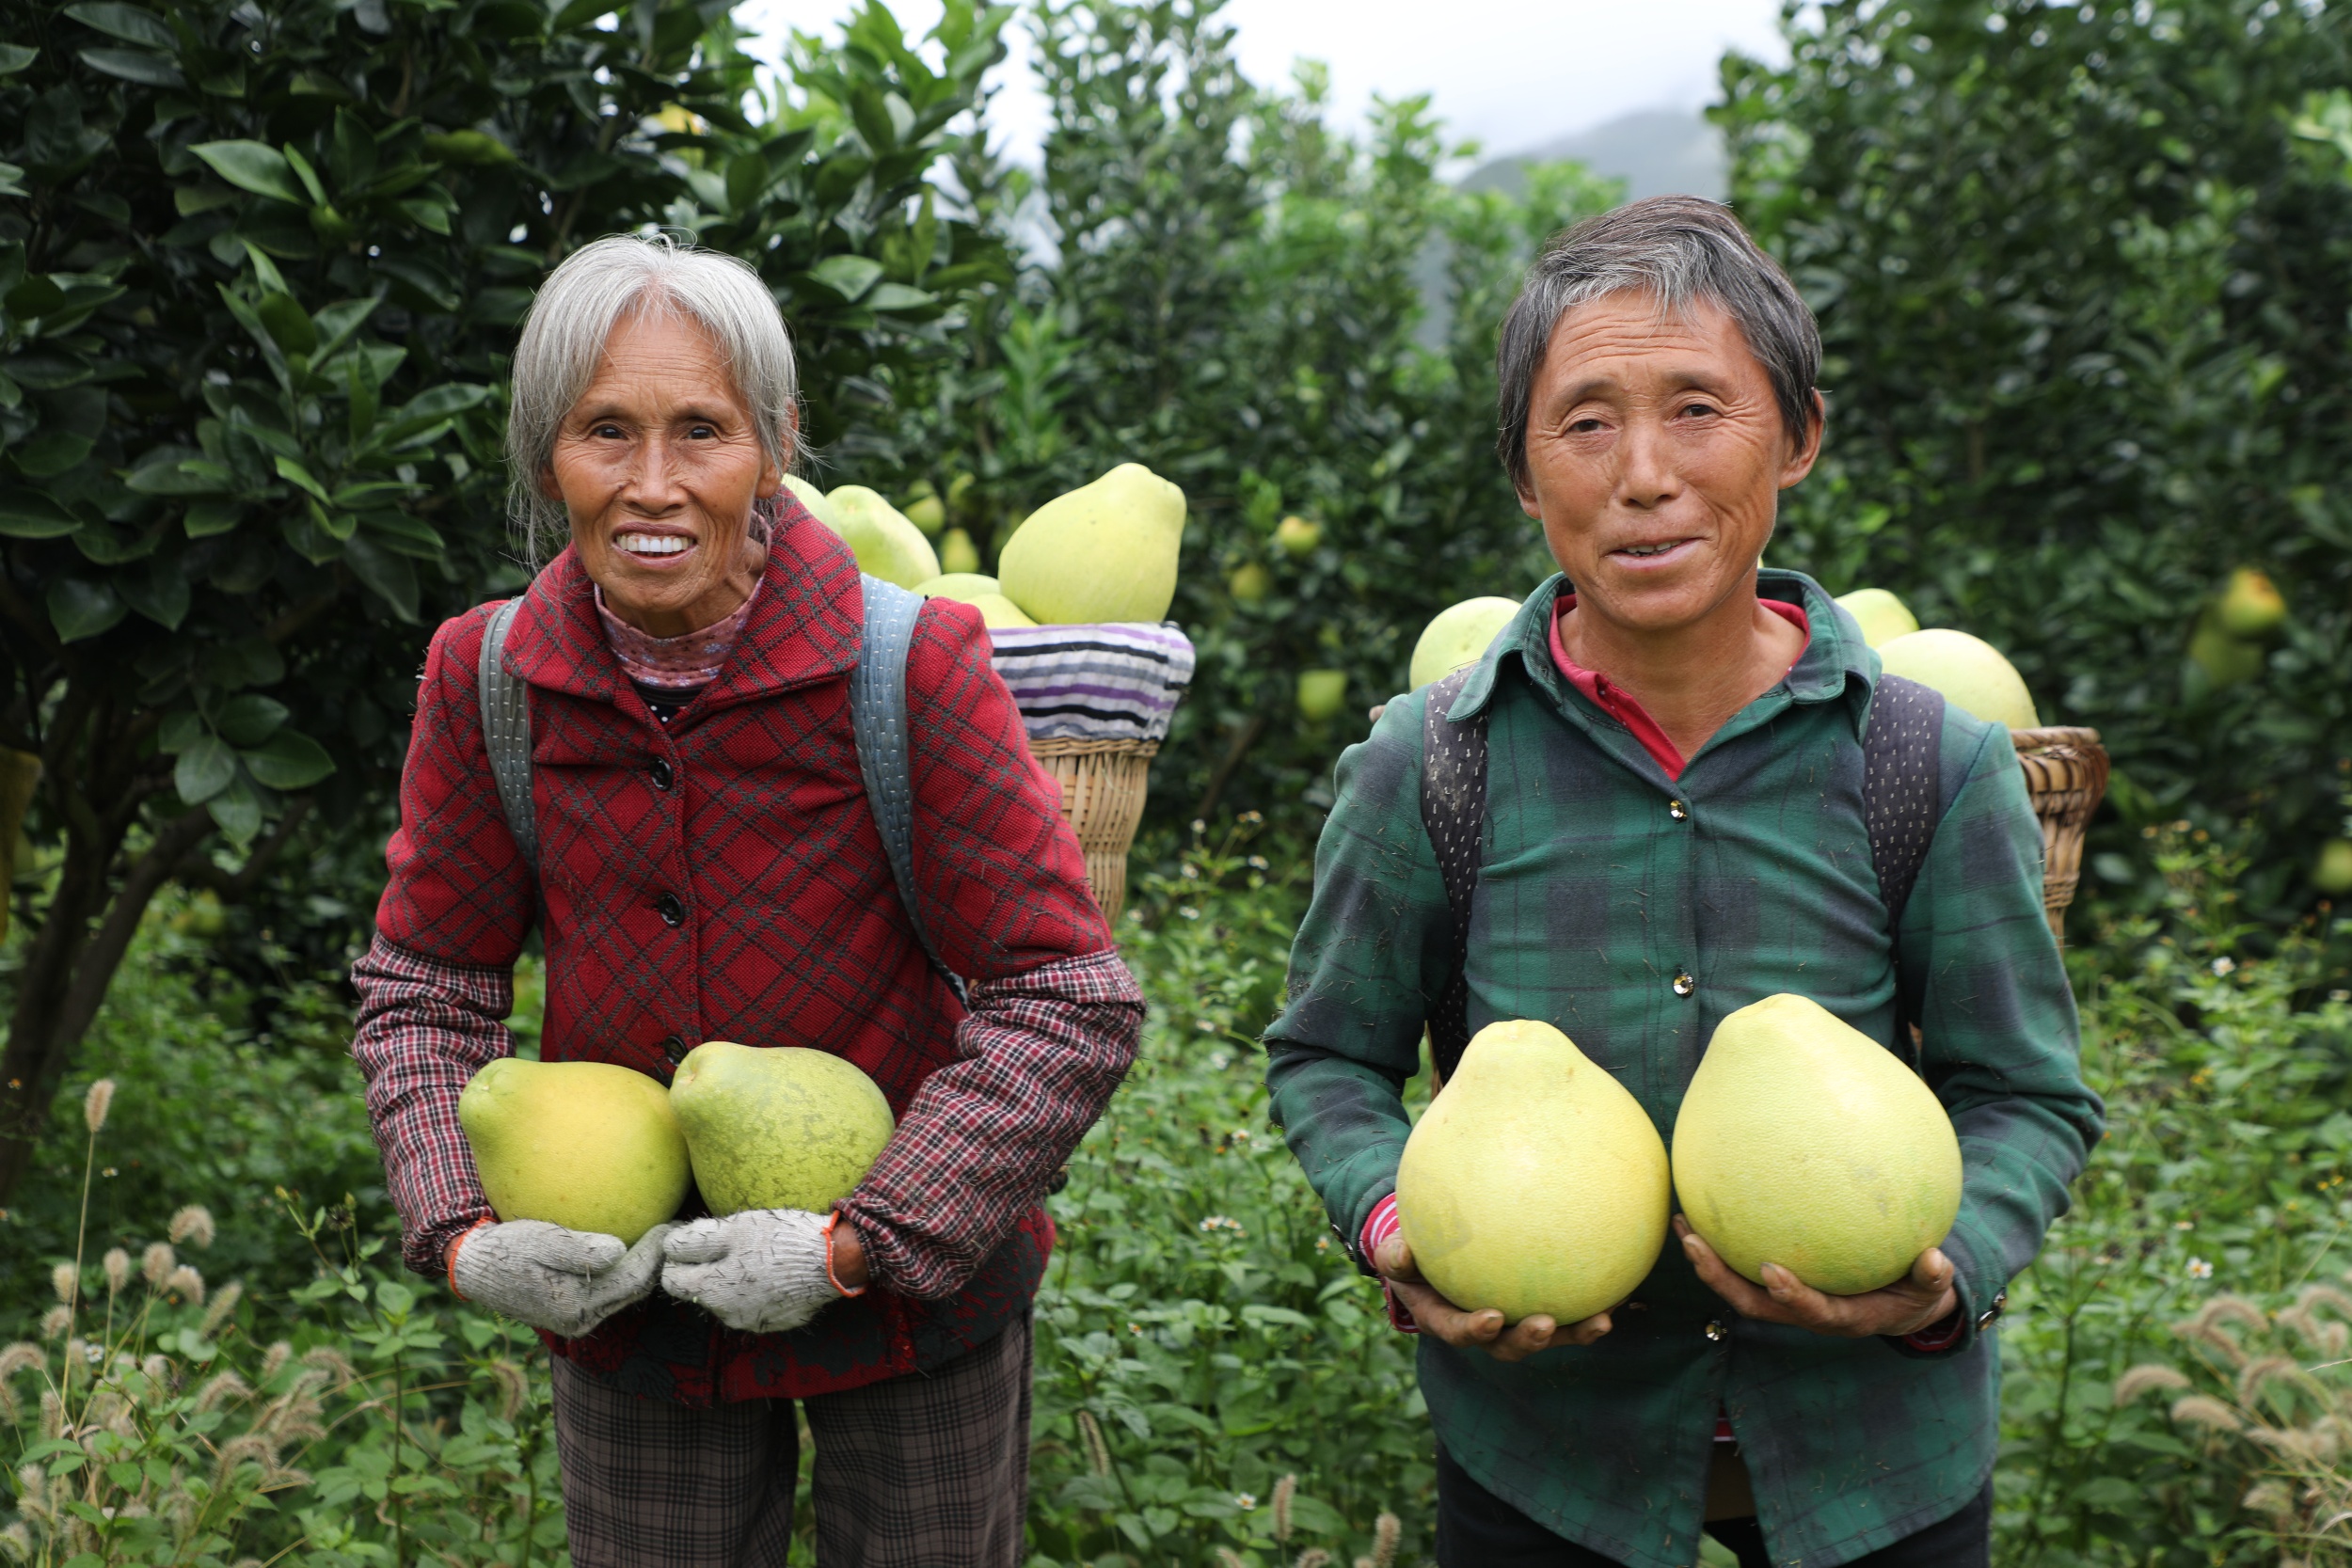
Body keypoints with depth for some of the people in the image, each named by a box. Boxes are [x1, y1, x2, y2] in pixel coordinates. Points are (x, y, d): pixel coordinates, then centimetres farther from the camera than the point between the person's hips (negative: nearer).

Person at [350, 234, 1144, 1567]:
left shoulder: (914, 670, -20)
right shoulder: (485, 680, -10)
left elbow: (1072, 1005, -19)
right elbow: (422, 987, 1)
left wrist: (863, 1245, -23)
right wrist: (462, 1233, -14)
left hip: (916, 1306, -2)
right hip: (623, 1301, 3)